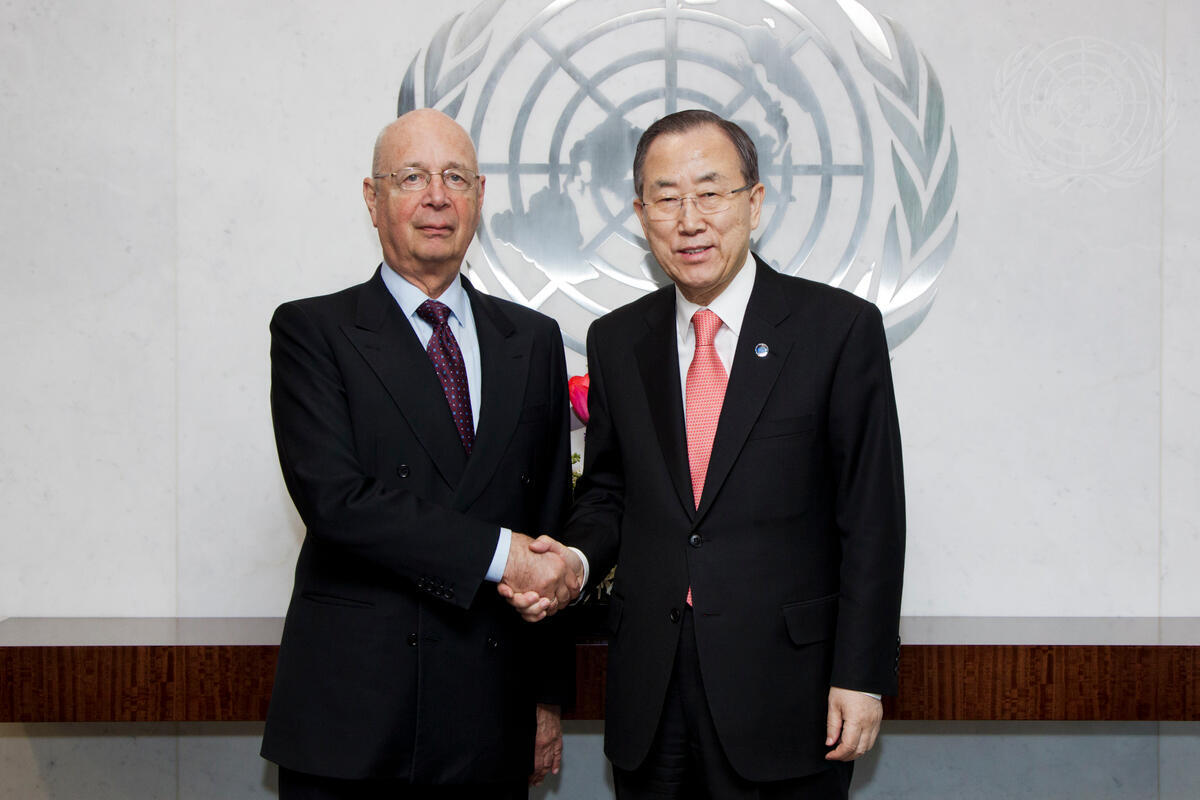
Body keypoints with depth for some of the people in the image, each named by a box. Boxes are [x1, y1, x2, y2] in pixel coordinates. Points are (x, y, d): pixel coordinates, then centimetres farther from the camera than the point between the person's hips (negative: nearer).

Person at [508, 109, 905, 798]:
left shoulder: (841, 328, -5)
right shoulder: (617, 341, 7)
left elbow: (871, 516, -6)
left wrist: (860, 677, -9)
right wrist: (574, 558, -7)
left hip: (784, 687, -3)